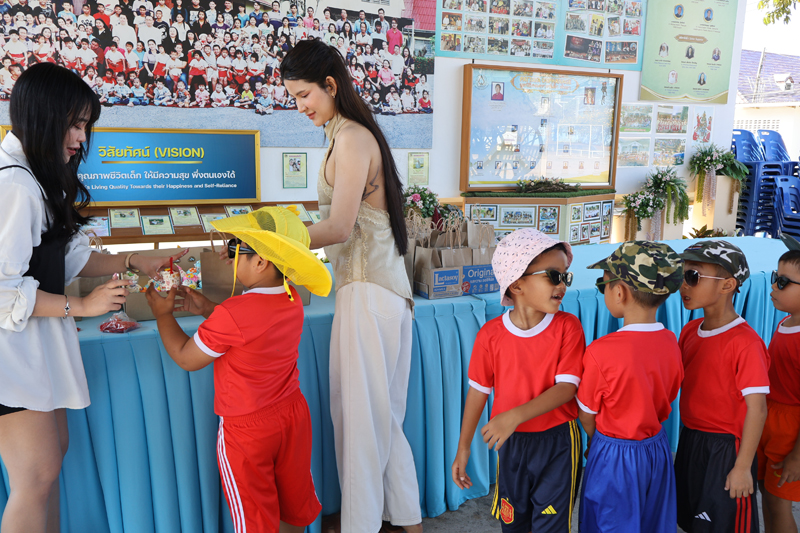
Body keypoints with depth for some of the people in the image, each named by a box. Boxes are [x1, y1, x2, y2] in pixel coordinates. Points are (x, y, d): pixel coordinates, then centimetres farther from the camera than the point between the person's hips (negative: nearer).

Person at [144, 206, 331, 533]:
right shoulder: (292, 300, -6)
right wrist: (206, 309, 8)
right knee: (295, 504, 24)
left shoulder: (231, 314, -27)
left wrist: (163, 314, 2)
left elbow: (186, 359, -10)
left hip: (246, 430, -6)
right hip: (293, 415, 7)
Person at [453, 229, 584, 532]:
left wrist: (516, 415, -30)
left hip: (557, 442, -1)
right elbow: (479, 391, -1)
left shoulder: (567, 326, -12)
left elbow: (567, 387, -18)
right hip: (511, 443, 2)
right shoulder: (490, 334, -10)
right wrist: (463, 448, 3)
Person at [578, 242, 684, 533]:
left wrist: (596, 442, 7)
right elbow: (667, 399, 4)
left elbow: (587, 414, -13)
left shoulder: (600, 351, -27)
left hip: (614, 456, -5)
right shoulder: (670, 342, -10)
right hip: (657, 449, 5)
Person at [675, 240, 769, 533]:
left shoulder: (744, 341, -21)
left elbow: (757, 409, -20)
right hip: (690, 440, 7)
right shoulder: (690, 330, 1)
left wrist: (743, 467, -17)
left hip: (724, 447, -7)